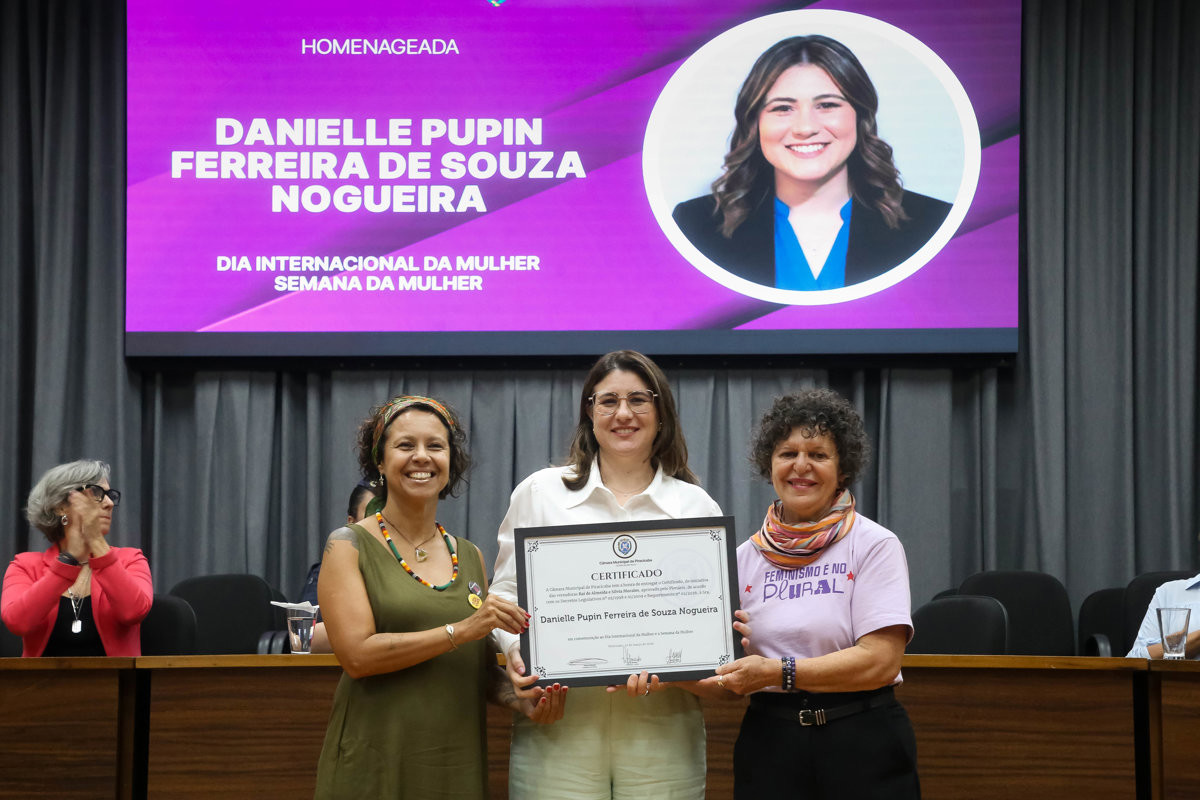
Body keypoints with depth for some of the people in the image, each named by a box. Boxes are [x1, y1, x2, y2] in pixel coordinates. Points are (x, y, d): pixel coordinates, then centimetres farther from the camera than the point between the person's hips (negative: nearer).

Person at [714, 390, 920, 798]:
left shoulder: (875, 545, -4)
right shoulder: (747, 556, 7)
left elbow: (880, 661, -15)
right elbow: (730, 674, 8)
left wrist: (780, 672, -21)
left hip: (862, 742, -3)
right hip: (769, 744, 3)